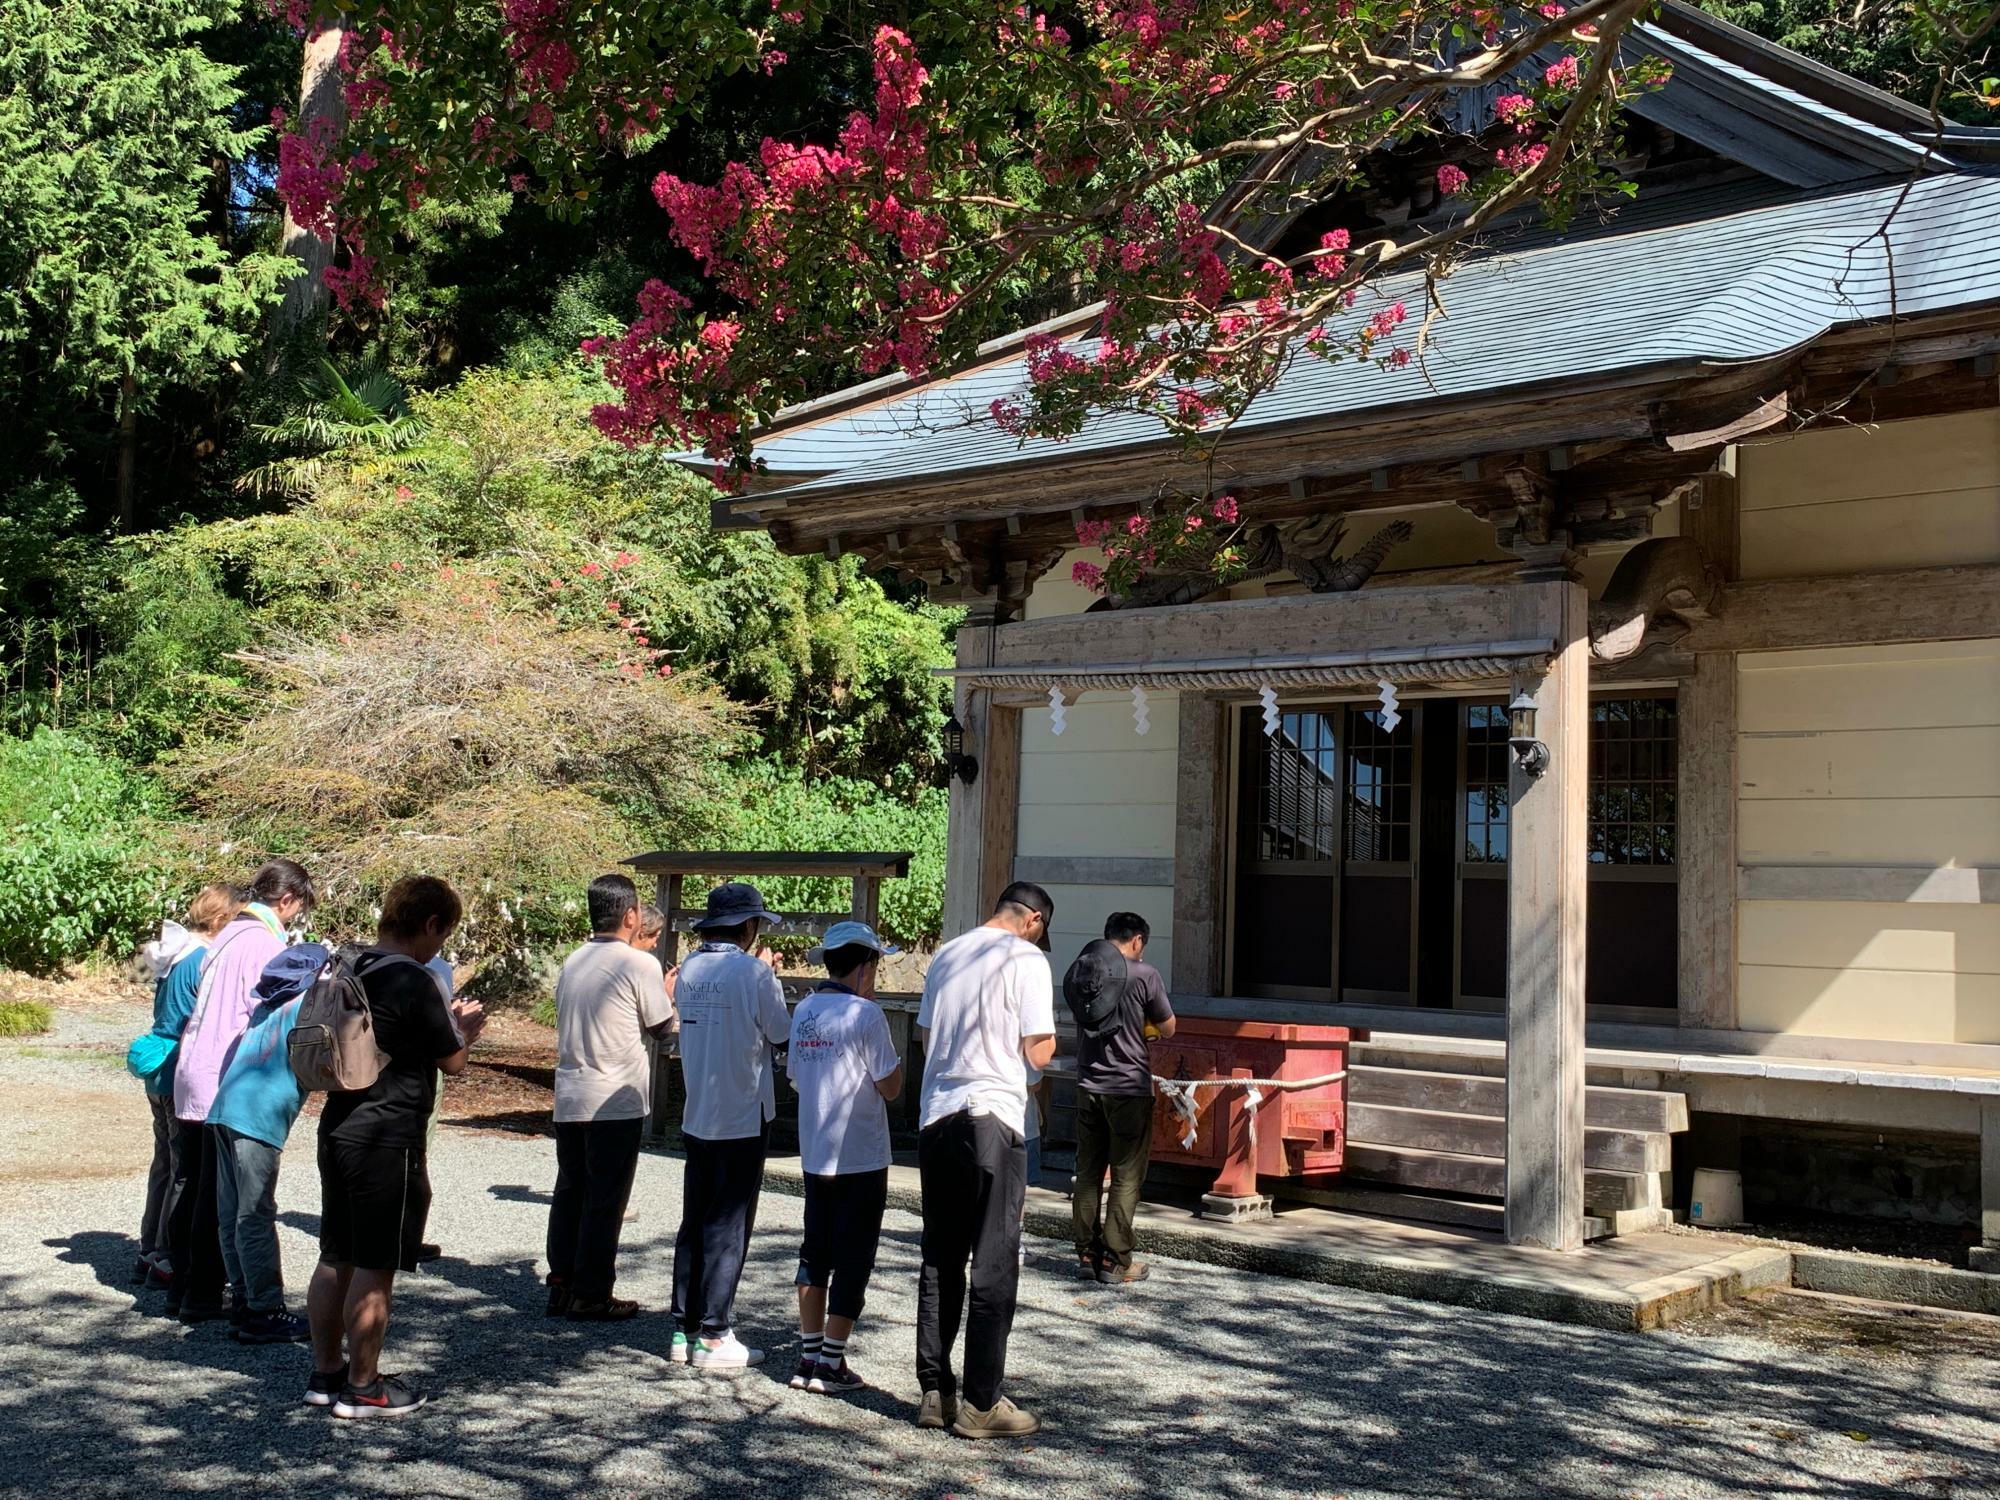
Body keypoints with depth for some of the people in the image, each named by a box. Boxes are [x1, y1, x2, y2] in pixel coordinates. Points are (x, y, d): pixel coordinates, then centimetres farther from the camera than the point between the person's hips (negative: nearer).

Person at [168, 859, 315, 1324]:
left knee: (195, 1189, 15)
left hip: (194, 1077, 9)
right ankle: (202, 1297, 4)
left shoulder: (227, 936, 15)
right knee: (222, 1196, -1)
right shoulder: (266, 943, -12)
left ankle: (182, 1289, 22)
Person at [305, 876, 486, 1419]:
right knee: (375, 1269, 1)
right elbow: (453, 1061, -9)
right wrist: (464, 1028, 11)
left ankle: (326, 1371, 26)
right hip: (388, 1142, -9)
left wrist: (446, 1023, 19)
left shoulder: (348, 969, 9)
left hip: (338, 1130, 9)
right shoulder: (413, 982, -18)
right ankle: (362, 1388, 9)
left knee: (335, 1259, 16)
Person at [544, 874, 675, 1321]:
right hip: (616, 1100, -6)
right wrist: (667, 993, 17)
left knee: (570, 1191, 14)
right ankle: (591, 1295, 6)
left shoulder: (572, 963, 10)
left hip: (568, 1099, 6)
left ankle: (561, 1285, 20)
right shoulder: (640, 964, -11)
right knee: (605, 1199, 1)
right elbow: (665, 1027, -3)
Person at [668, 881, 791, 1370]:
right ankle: (714, 1336, 5)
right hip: (742, 1115, -6)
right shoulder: (752, 971, -15)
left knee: (694, 1221, 13)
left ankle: (684, 1328, 18)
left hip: (696, 1115, 7)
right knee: (728, 1226, 1)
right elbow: (780, 1032, -8)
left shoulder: (690, 967, 5)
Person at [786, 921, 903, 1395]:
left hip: (814, 1154, 7)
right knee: (853, 1259, 2)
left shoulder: (803, 1011, 7)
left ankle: (809, 1356, 18)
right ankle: (831, 1364, 4)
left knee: (815, 1253, 14)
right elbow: (890, 1087, -11)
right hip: (861, 1157, -7)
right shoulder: (865, 1013, -15)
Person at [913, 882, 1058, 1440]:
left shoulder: (947, 954, 14)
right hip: (991, 1118, -6)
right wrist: (1045, 1042, 11)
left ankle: (935, 1393, 17)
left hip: (935, 1117, 7)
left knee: (940, 1261, 13)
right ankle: (980, 1404, 4)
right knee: (994, 1266, 1)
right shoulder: (1026, 959, -6)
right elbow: (1039, 1052, -10)